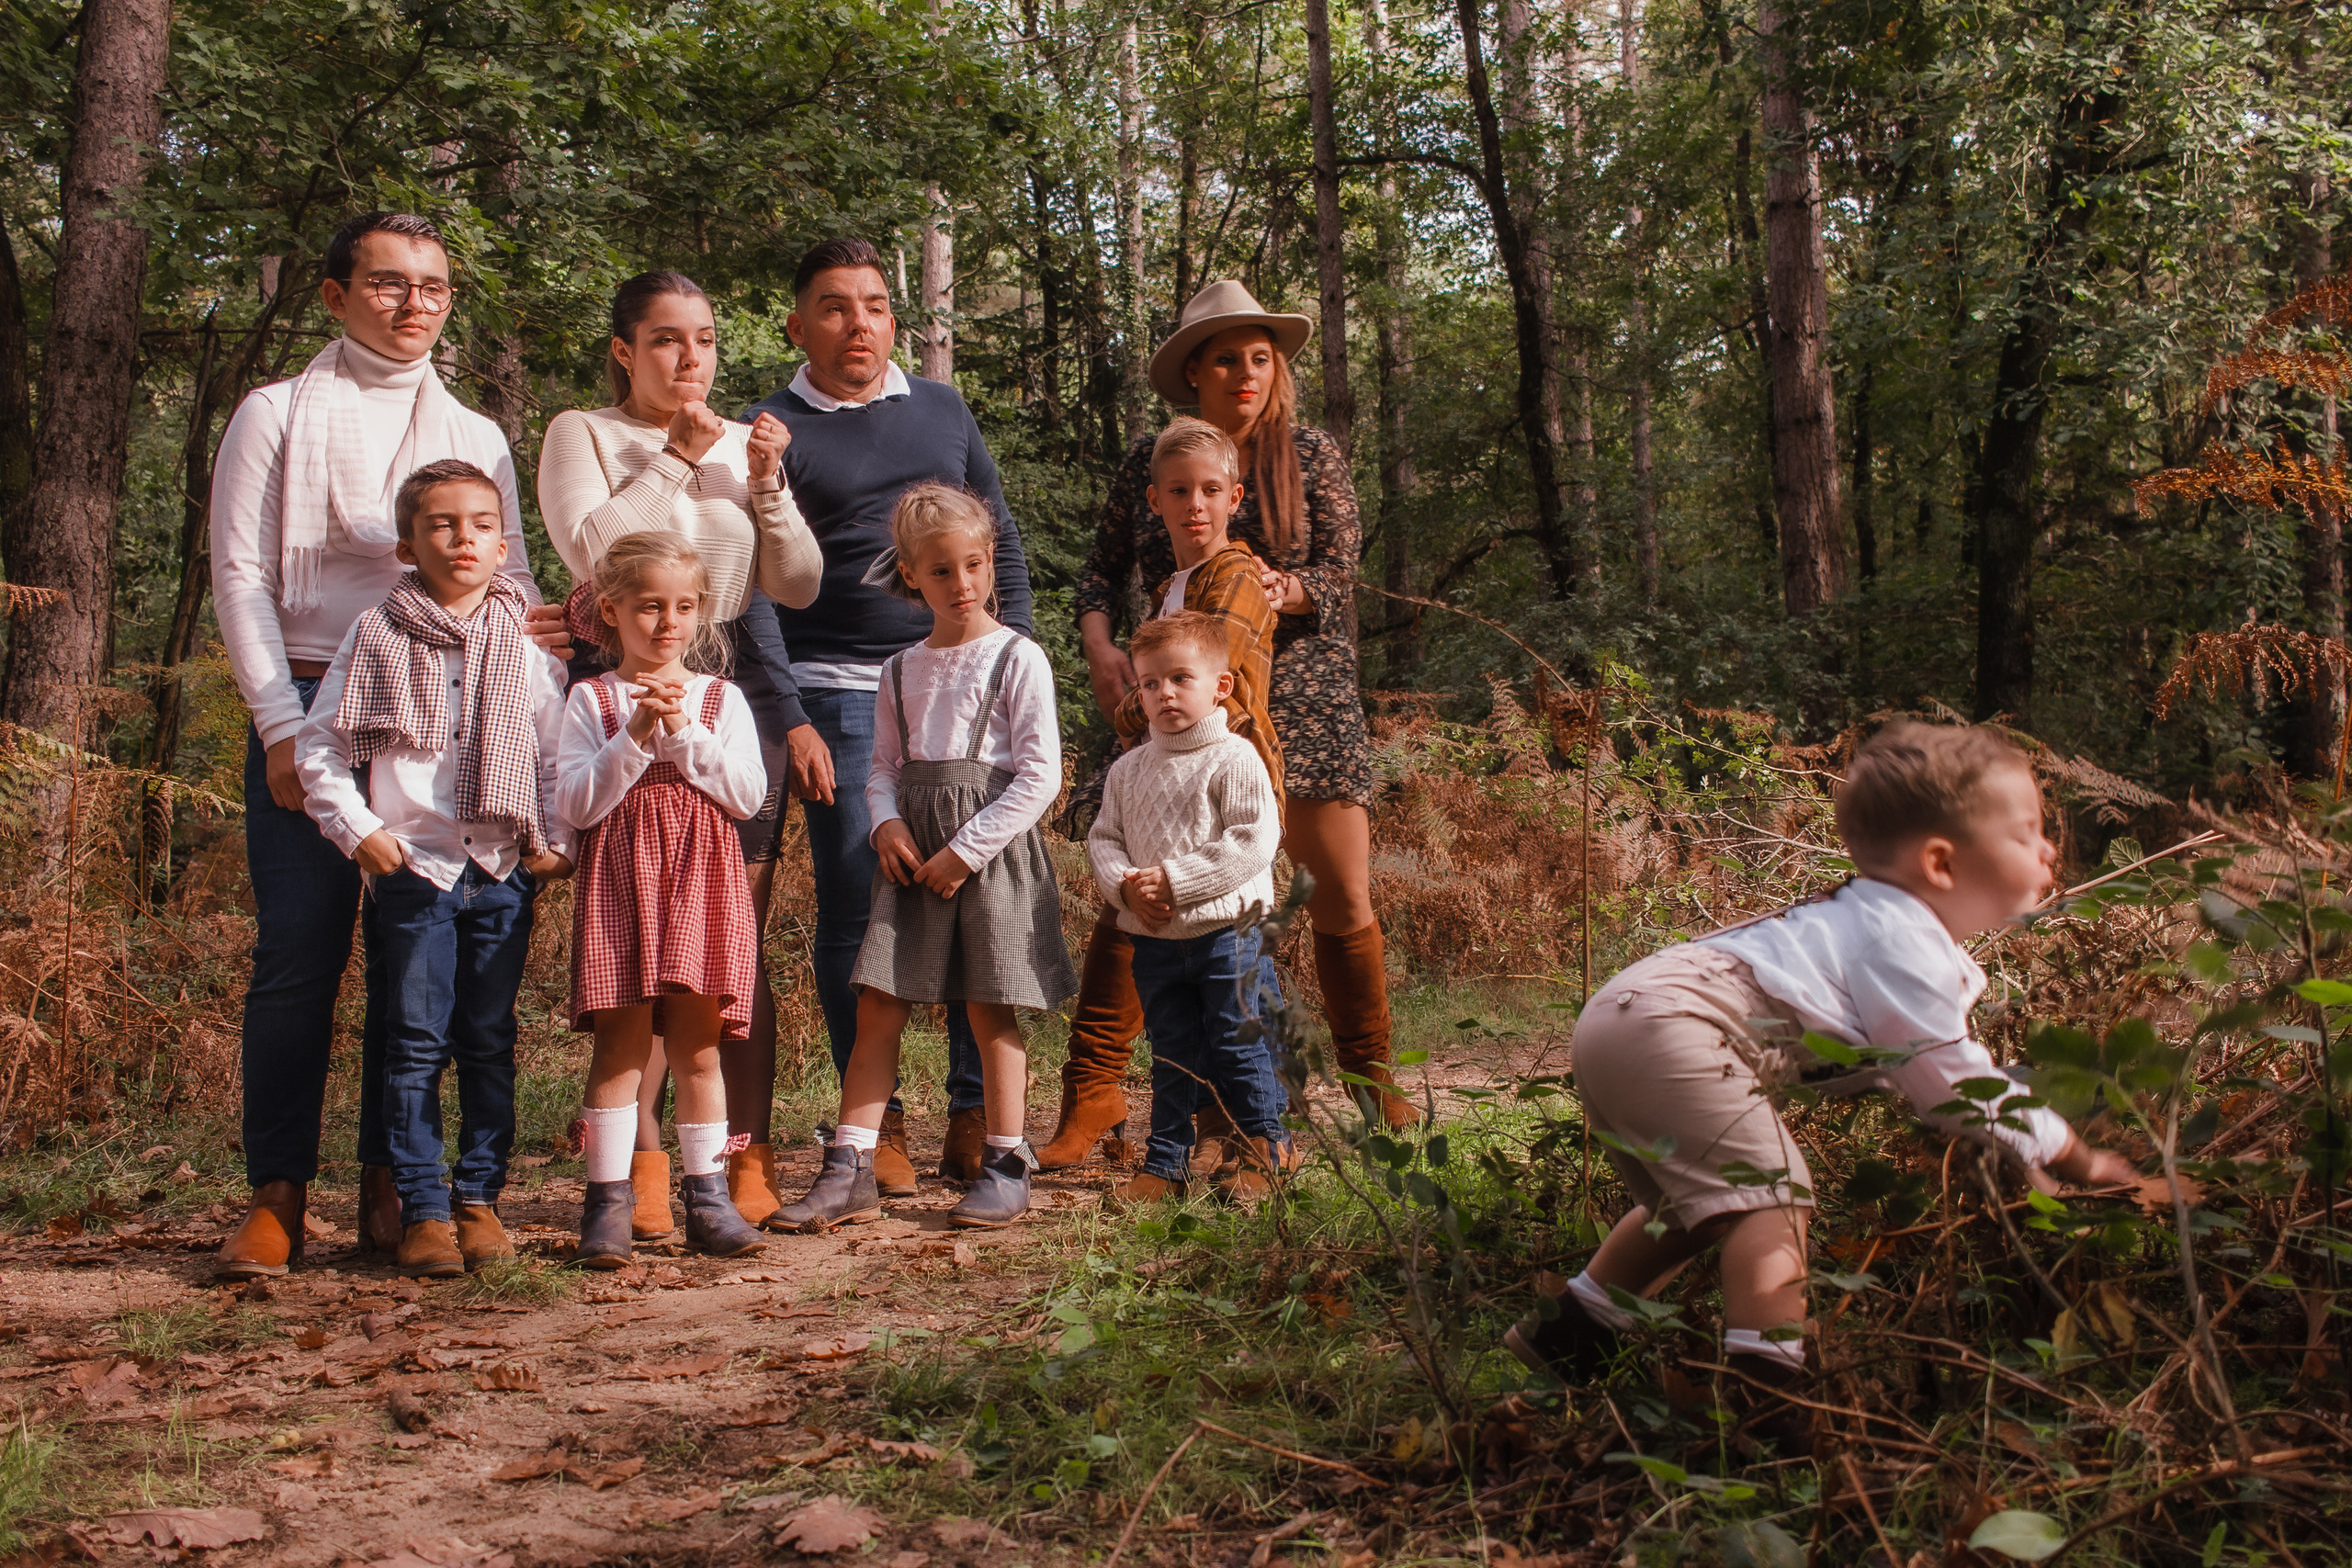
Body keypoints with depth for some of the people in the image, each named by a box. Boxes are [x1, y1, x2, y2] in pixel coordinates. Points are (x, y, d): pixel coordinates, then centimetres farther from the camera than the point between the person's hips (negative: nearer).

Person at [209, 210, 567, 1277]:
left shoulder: (477, 440, 18)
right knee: (297, 950, -7)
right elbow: (240, 578, 2)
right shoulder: (277, 417, 8)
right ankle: (278, 1193, -2)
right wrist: (282, 724, -9)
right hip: (309, 705, -2)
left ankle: (389, 1187, 8)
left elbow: (513, 590, 16)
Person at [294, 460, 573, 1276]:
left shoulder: (526, 647, 7)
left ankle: (480, 1197, 15)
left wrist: (556, 841, 0)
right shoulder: (377, 637, 3)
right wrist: (357, 829, -4)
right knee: (416, 1043, -2)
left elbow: (559, 754, 10)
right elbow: (320, 746, 5)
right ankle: (422, 1208, 4)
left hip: (504, 873, 2)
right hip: (413, 866, -2)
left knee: (490, 1043, 6)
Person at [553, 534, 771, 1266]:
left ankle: (707, 1195, 13)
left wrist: (683, 733, -10)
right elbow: (575, 805, -6)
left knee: (697, 1045, 5)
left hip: (702, 883, 1)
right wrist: (635, 739, -15)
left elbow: (748, 795, -3)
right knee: (621, 1040, -3)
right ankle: (609, 1199, 2)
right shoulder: (591, 700, 5)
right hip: (621, 882, -1)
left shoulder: (720, 698, 9)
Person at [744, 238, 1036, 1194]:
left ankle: (975, 1117, 9)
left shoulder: (943, 411, 15)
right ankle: (877, 1124, 8)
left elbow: (1003, 544, 19)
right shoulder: (774, 432, 3)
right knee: (854, 908, -2)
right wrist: (789, 720, -9)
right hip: (841, 695, -3)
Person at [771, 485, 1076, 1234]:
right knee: (877, 1008, 0)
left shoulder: (1017, 658, -5)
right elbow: (884, 766, 15)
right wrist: (887, 821, -8)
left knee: (990, 1009, 0)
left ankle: (1006, 1166, 12)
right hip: (913, 853, 5)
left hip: (993, 848, -5)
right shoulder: (901, 671, 12)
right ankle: (849, 1172, 2)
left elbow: (1040, 776, -10)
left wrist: (964, 851, -13)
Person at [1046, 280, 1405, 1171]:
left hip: (1299, 697, 0)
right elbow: (1103, 567, 9)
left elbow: (1339, 575, -1)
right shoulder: (1147, 464, 8)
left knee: (1344, 897, 0)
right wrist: (1099, 643, -9)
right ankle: (1092, 1093, 3)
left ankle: (1372, 1087, 17)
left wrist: (1281, 589, -22)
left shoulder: (1311, 456, 5)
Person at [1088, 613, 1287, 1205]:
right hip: (1154, 939, 5)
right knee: (1171, 1056, 13)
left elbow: (1253, 843, -18)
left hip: (1227, 933, -5)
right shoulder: (1129, 769, 9)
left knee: (1238, 1046, 2)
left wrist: (1175, 880, -21)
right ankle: (1166, 1164, 20)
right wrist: (1124, 885, -12)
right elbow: (1103, 837, 10)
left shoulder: (1235, 759, -10)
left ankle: (1265, 1151, 17)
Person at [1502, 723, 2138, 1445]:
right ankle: (1769, 1390, -22)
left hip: (1618, 1019, 11)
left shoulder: (1875, 921, 22)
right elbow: (1952, 1085, -8)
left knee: (1698, 1203, 25)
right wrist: (2075, 1155, 2)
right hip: (1665, 1027, -11)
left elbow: (1898, 1066, 29)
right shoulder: (1903, 946, -9)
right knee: (1769, 1191, -15)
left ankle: (1568, 1332, 36)